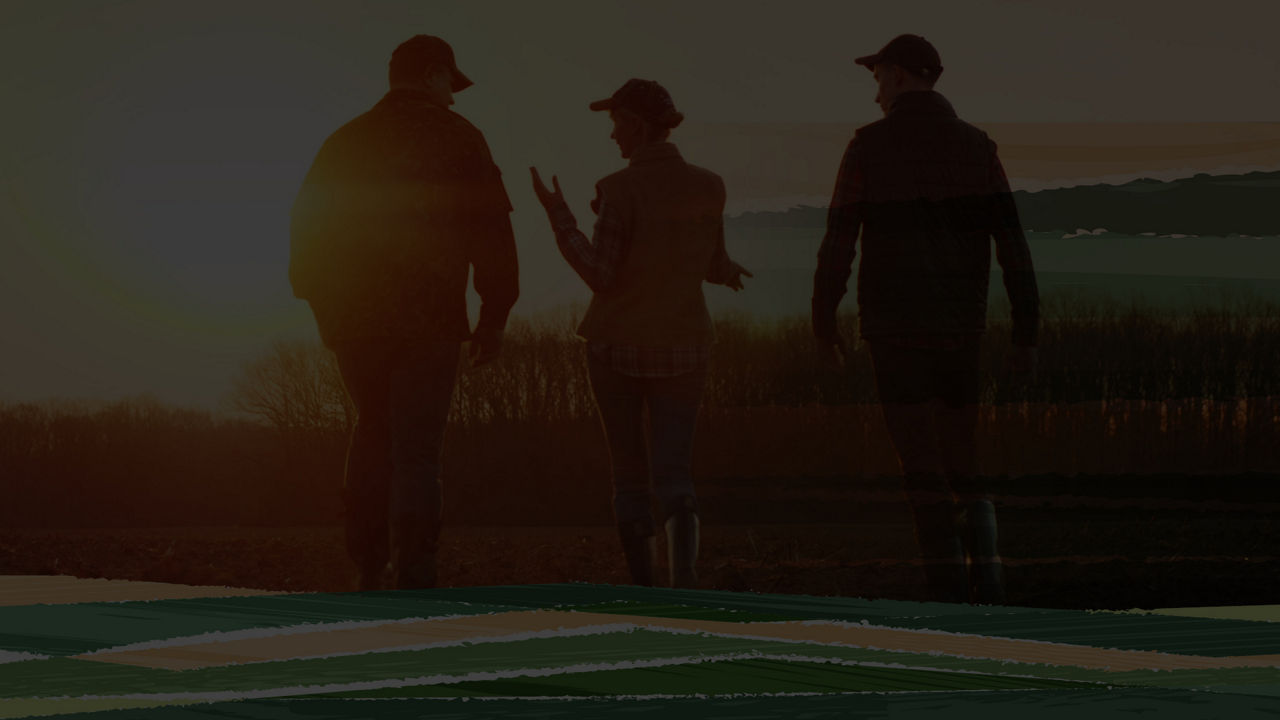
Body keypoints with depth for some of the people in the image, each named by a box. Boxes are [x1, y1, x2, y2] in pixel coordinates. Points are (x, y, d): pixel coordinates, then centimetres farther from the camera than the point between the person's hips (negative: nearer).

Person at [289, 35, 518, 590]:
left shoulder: (344, 144, 10)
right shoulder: (456, 141, -1)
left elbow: (306, 234, 11)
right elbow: (491, 232, -6)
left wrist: (325, 306, 18)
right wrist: (493, 316, 0)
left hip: (354, 321, 4)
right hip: (427, 324, -4)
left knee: (374, 433, 21)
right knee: (416, 449, -2)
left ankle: (368, 564, 13)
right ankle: (412, 581, -8)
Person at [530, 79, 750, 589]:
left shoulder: (621, 190, -16)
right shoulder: (709, 188, -2)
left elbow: (601, 276, -17)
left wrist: (560, 218, -9)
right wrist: (727, 270, 33)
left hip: (617, 345, -2)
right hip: (682, 347, 2)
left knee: (629, 472, 12)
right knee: (673, 473, 3)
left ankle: (642, 590, 15)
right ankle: (684, 571, -24)